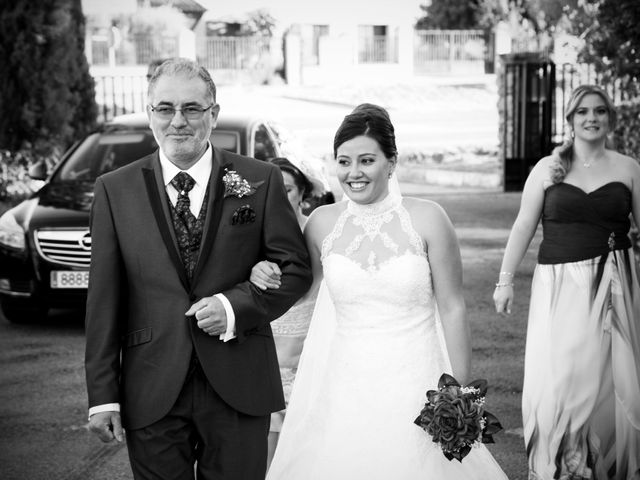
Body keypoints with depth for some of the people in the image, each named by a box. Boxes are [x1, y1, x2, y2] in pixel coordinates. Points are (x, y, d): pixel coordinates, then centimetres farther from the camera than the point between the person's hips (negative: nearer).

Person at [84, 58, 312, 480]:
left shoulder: (260, 181, 1)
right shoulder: (116, 190, 3)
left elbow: (296, 269, 3)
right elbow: (104, 300, 2)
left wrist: (236, 305, -14)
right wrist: (103, 394, -2)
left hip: (238, 387, 0)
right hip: (151, 394, 1)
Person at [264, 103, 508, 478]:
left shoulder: (427, 218, -6)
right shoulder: (322, 223, 1)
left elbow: (453, 309, -3)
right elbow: (304, 289, 17)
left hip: (415, 386, -2)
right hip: (345, 388, 2)